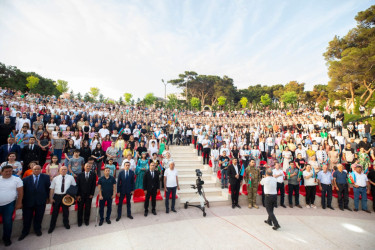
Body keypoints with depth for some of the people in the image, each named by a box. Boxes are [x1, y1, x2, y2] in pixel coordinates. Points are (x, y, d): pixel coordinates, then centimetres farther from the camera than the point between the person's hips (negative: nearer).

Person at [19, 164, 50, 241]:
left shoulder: (46, 177, -1)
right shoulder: (26, 179, 1)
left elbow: (48, 188, 0)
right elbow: (23, 191, 0)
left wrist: (47, 198, -2)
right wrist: (22, 201, -4)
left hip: (41, 201, 0)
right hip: (28, 202, 1)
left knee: (39, 217, 12)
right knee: (27, 218, 11)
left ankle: (37, 229, 34)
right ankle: (25, 232, 33)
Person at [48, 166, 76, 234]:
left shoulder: (70, 177, 4)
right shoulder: (55, 178, 4)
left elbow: (74, 187, 8)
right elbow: (52, 188, 4)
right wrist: (51, 198, -2)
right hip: (57, 196, 0)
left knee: (66, 211, 12)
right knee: (55, 211, 6)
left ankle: (66, 224, 32)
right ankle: (52, 226, 23)